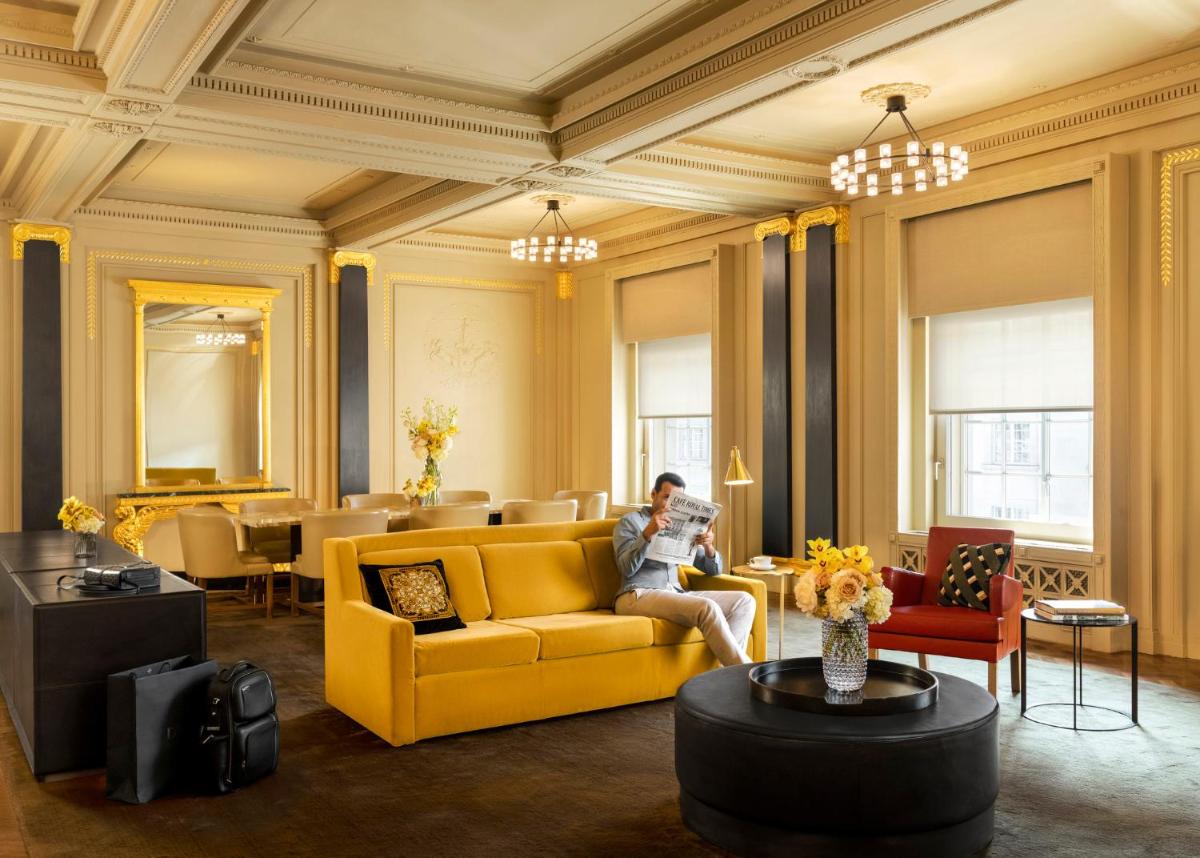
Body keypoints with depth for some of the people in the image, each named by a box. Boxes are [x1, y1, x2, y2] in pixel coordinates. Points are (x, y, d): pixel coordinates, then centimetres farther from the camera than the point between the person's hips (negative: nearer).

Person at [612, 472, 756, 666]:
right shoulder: (630, 521, 5)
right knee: (707, 608, -31)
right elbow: (627, 569, -11)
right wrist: (648, 533, -23)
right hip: (637, 596, -7)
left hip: (675, 593, 7)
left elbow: (713, 570, 16)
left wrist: (708, 546, -6)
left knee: (744, 600, -9)